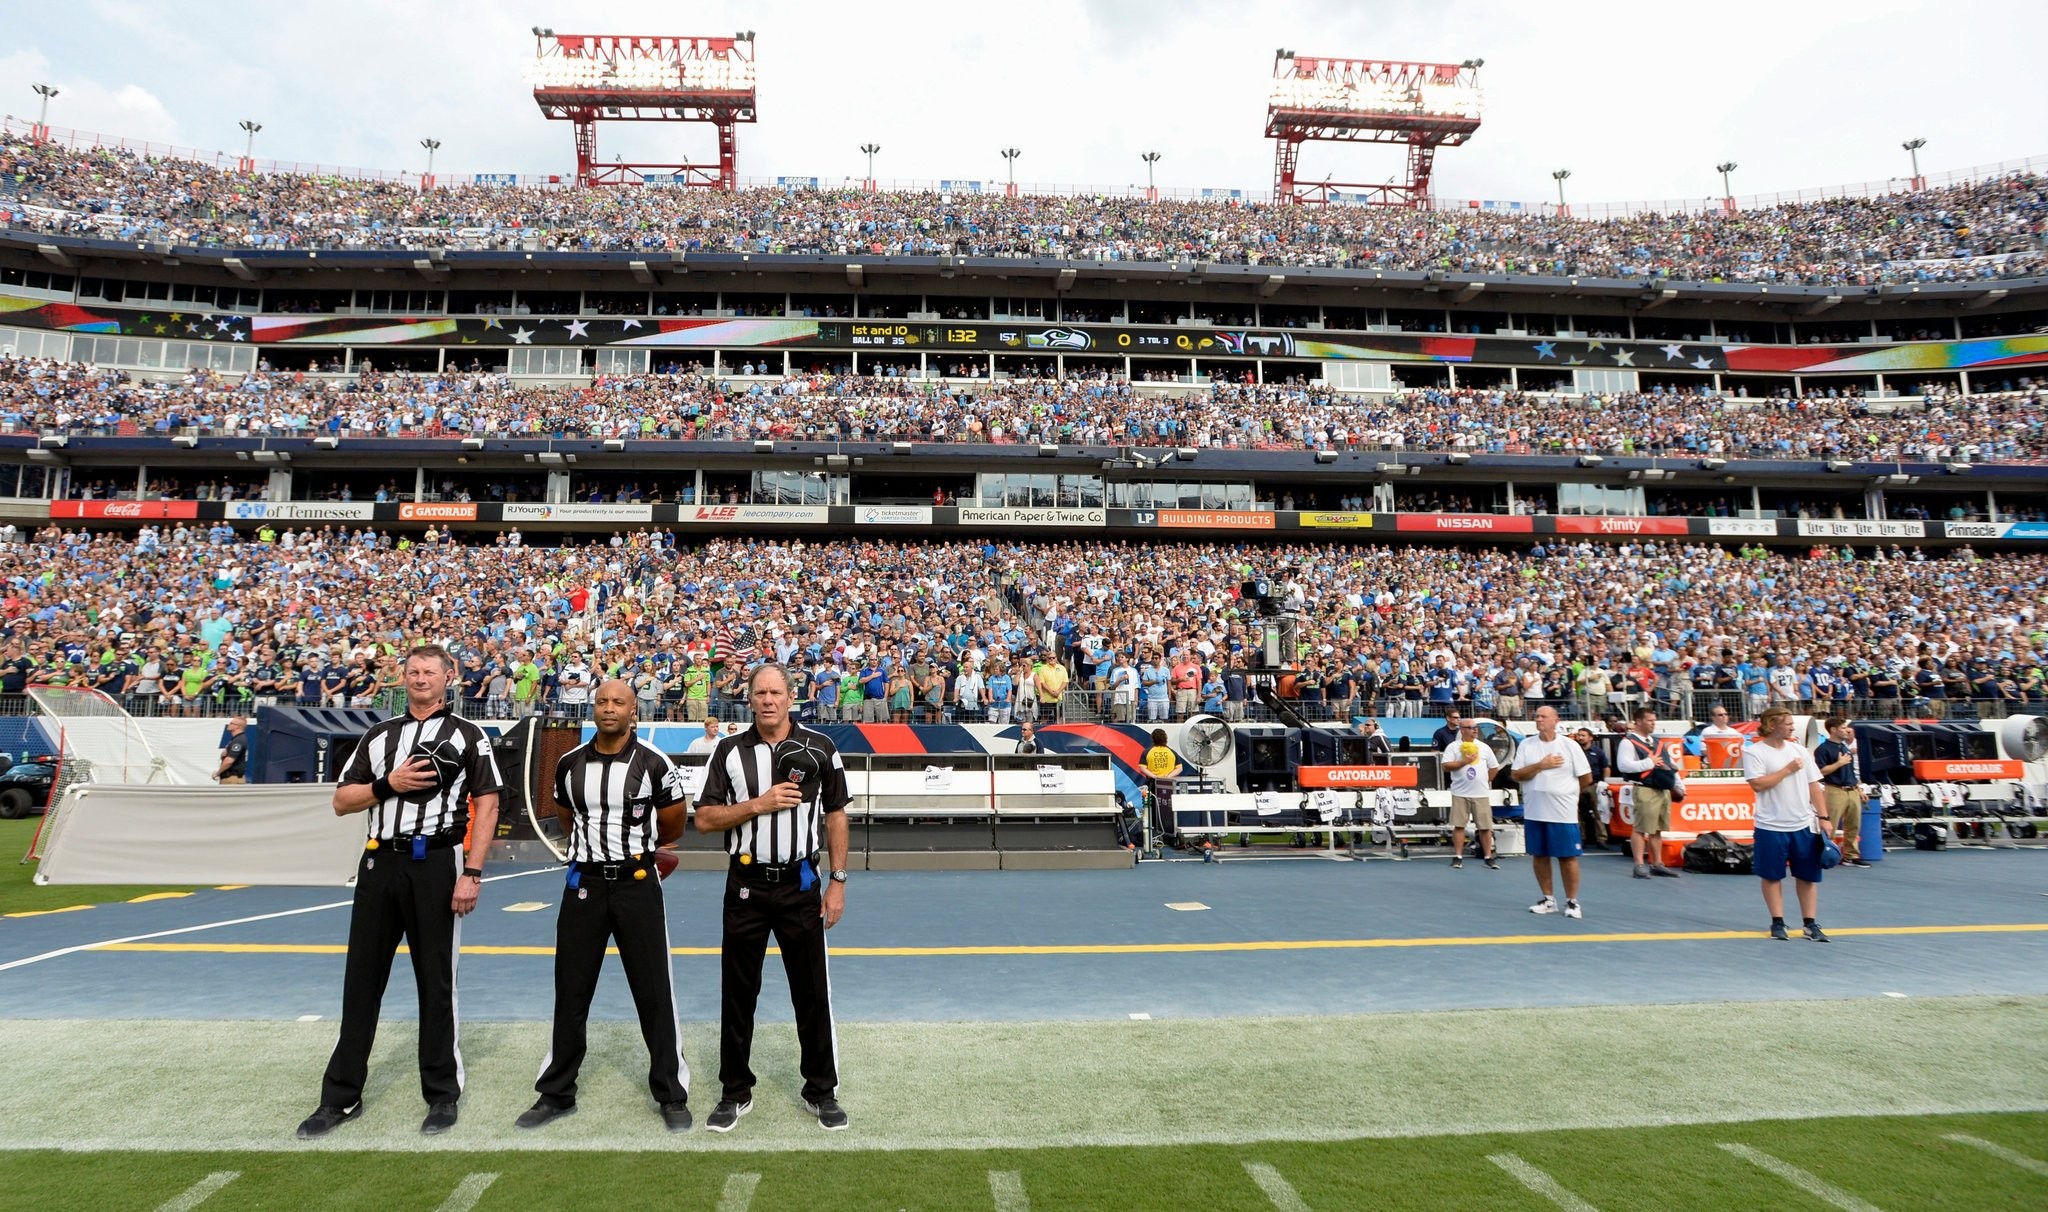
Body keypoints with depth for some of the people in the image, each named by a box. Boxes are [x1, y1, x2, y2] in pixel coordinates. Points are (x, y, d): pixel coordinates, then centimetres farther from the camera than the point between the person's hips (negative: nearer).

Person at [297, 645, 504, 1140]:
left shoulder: (468, 736, 1)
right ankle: (342, 1096, 22)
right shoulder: (378, 735, 14)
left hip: (436, 863, -4)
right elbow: (341, 802, 11)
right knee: (361, 978, 10)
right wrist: (388, 784, -8)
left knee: (435, 982, 4)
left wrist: (472, 872, -13)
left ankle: (442, 1094, 15)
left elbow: (487, 804, -5)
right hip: (379, 863, 4)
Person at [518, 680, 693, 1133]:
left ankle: (672, 1094, 14)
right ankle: (557, 1093, 26)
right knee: (570, 993, 11)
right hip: (584, 884, 3)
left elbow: (672, 827, 4)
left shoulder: (655, 764, -9)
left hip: (637, 884, -3)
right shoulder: (570, 764, 2)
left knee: (654, 993, 2)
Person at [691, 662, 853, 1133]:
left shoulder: (819, 747, -1)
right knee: (738, 992, 10)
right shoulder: (729, 750, 0)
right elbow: (704, 819, -2)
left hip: (801, 885, -1)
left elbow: (836, 815, 3)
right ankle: (735, 1092, 26)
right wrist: (759, 803, -16)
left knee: (812, 992, 6)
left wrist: (837, 881, -1)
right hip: (746, 885, 1)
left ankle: (822, 1091, 22)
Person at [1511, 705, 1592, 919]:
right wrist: (1541, 765, -14)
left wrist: (1566, 790, 10)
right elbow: (1516, 775, -4)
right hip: (1534, 812, 3)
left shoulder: (1570, 745, -4)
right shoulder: (1526, 744, 3)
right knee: (1539, 855, 9)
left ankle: (1571, 901, 13)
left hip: (1563, 813, -3)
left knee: (1568, 856, 1)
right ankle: (1548, 899, 21)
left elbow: (1586, 778, 1)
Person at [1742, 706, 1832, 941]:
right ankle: (1777, 922, 15)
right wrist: (1788, 769, -13)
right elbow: (1757, 784, -18)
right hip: (1771, 827, -4)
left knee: (1808, 875, 7)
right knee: (1772, 876, 4)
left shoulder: (1800, 751, 9)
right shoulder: (1754, 752, -7)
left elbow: (1814, 786, 10)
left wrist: (1823, 817, 4)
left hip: (1804, 825, 4)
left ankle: (1810, 924, 16)